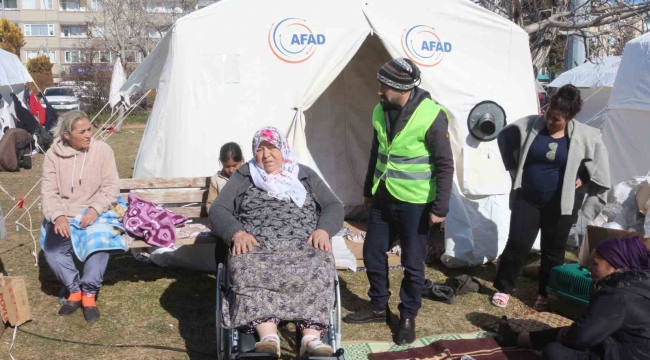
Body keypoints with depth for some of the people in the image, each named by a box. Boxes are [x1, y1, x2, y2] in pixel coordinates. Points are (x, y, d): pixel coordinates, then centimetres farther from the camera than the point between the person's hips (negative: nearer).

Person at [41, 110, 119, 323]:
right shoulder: (53, 155, -1)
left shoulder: (102, 150, -4)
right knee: (52, 248, -26)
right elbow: (49, 191, -4)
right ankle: (75, 290, -3)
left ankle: (89, 293, -12)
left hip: (94, 214, -1)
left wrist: (95, 209, -23)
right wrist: (58, 216, -22)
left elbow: (111, 187, -7)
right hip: (64, 216, 1)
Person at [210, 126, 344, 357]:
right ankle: (268, 337, -44)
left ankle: (311, 338, -41)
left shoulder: (306, 176, 22)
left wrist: (324, 229, -7)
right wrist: (237, 233, -11)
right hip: (257, 247, 0)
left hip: (303, 247, 1)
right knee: (250, 270, -36)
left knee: (318, 267, -34)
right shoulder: (243, 177, 20)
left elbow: (334, 206, 15)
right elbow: (218, 210, 10)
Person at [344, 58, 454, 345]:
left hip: (414, 203, -6)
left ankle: (408, 316, 25)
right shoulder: (380, 112, 2)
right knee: (373, 253, 14)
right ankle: (378, 307, 33)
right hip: (382, 199, 6)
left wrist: (440, 208, -14)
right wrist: (368, 191, 19)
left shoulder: (431, 116, -17)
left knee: (412, 263, 6)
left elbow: (445, 166, -13)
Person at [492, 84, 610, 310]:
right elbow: (505, 138, 7)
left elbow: (599, 158, 8)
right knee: (518, 244, -3)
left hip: (561, 203, 0)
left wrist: (583, 179, 1)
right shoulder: (529, 125, -9)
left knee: (553, 250, 9)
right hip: (527, 198, 0)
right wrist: (513, 168, 5)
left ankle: (545, 294, 25)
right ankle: (503, 288, 13)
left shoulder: (583, 135, -8)